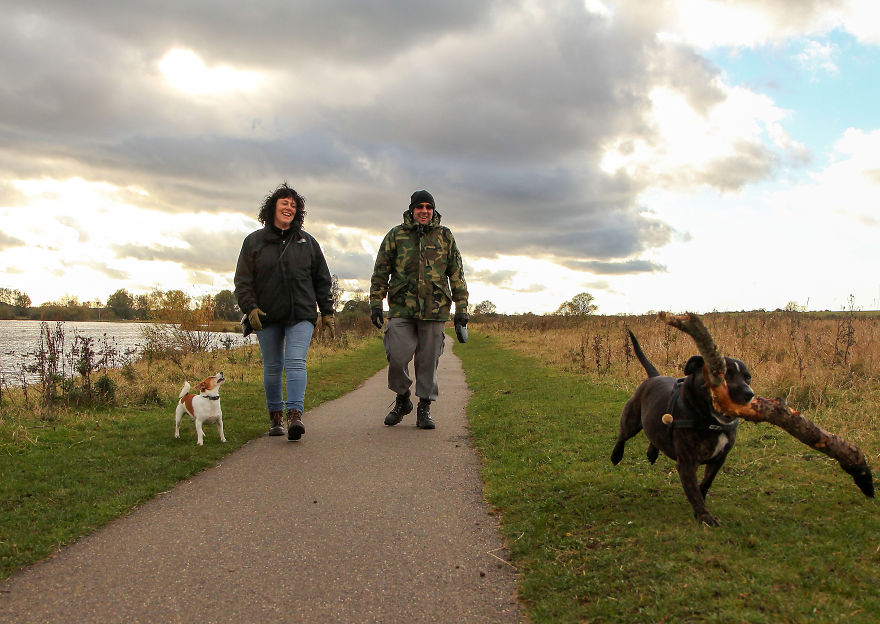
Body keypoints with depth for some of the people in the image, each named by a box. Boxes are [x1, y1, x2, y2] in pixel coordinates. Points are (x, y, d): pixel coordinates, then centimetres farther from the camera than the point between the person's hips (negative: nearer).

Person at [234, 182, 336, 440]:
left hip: (301, 315, -1)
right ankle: (275, 415, 19)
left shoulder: (307, 242, 10)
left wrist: (327, 311, 9)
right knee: (272, 367, 7)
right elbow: (243, 281, 4)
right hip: (267, 316, 1)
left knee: (296, 362, -15)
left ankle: (295, 414, -20)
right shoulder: (254, 241, 7)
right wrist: (250, 307, -11)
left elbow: (322, 279, 14)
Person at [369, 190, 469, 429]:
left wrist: (461, 308, 7)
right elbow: (380, 272, 10)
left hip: (434, 309, 1)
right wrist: (375, 303, 3)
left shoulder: (445, 236, 11)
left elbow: (456, 274, 13)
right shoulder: (396, 235, 8)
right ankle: (402, 398, 16)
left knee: (428, 360, 3)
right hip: (401, 308, -1)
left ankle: (424, 408, 16)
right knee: (397, 356, -9)